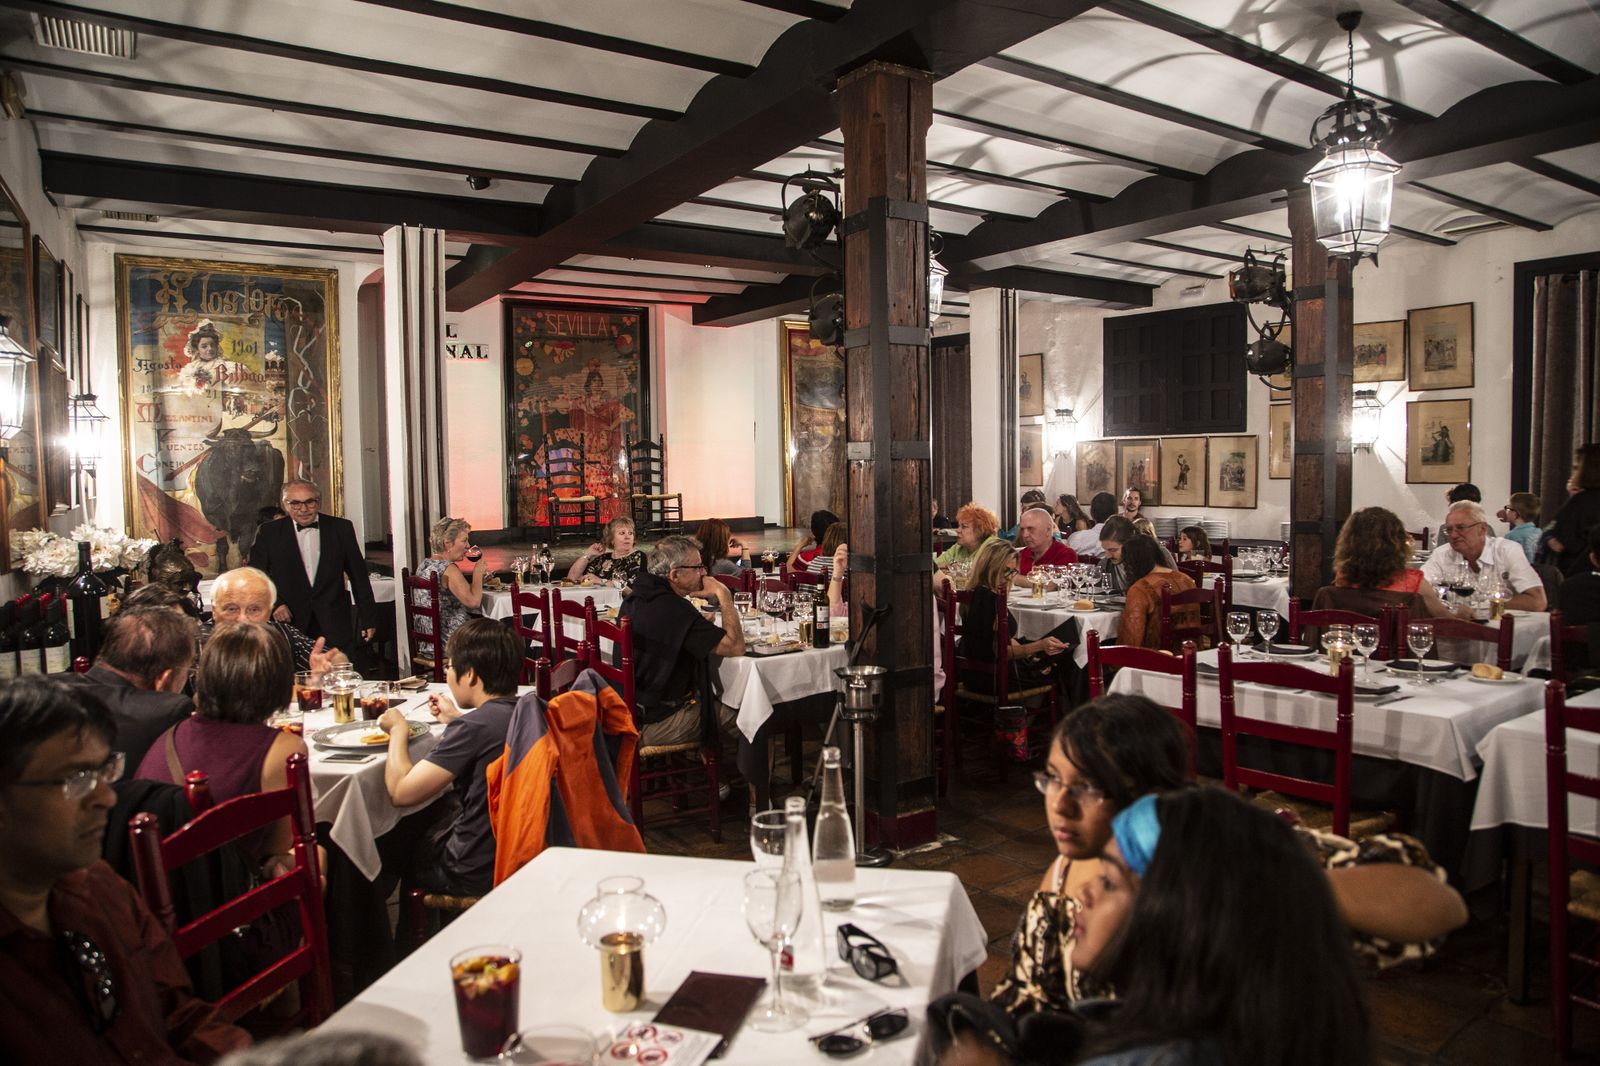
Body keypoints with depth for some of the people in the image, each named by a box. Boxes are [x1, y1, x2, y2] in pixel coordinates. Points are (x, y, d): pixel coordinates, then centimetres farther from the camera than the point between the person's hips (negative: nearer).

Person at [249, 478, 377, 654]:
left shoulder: (341, 528, 5)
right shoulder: (268, 533, 5)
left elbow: (359, 576, 8)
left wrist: (369, 618, 8)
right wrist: (273, 604, -11)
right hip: (288, 625, 0)